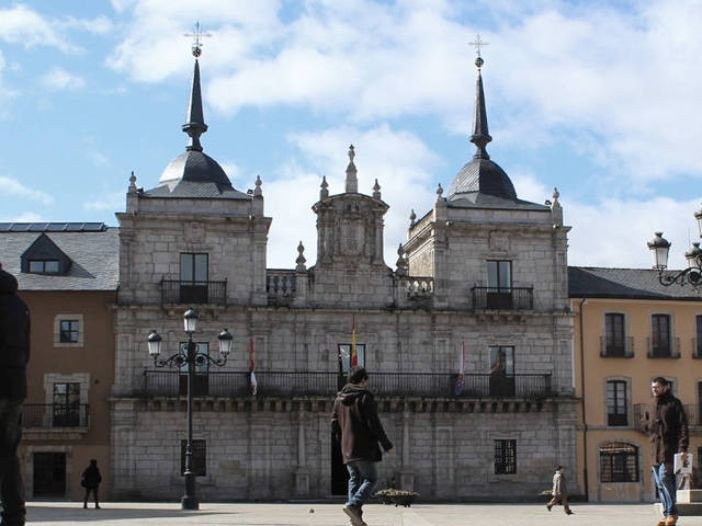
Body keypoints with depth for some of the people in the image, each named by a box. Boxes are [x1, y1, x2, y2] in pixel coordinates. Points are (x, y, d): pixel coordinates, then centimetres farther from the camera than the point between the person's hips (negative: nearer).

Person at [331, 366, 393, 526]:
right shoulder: (365, 397, -9)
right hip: (364, 447, -7)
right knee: (371, 478, -1)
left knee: (354, 479, 12)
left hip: (347, 448, 7)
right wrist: (386, 444, -6)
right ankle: (353, 505, -21)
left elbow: (334, 425, 14)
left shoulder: (339, 398, 12)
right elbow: (374, 423, -13)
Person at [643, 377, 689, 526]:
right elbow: (646, 425, 26)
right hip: (655, 450, 6)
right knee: (660, 483, 5)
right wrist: (653, 433, 3)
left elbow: (682, 426, -6)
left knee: (665, 478, -16)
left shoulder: (674, 403, 0)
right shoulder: (651, 406, 18)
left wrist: (683, 447, -15)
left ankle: (672, 513, -10)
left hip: (669, 448, -6)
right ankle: (667, 514, 10)